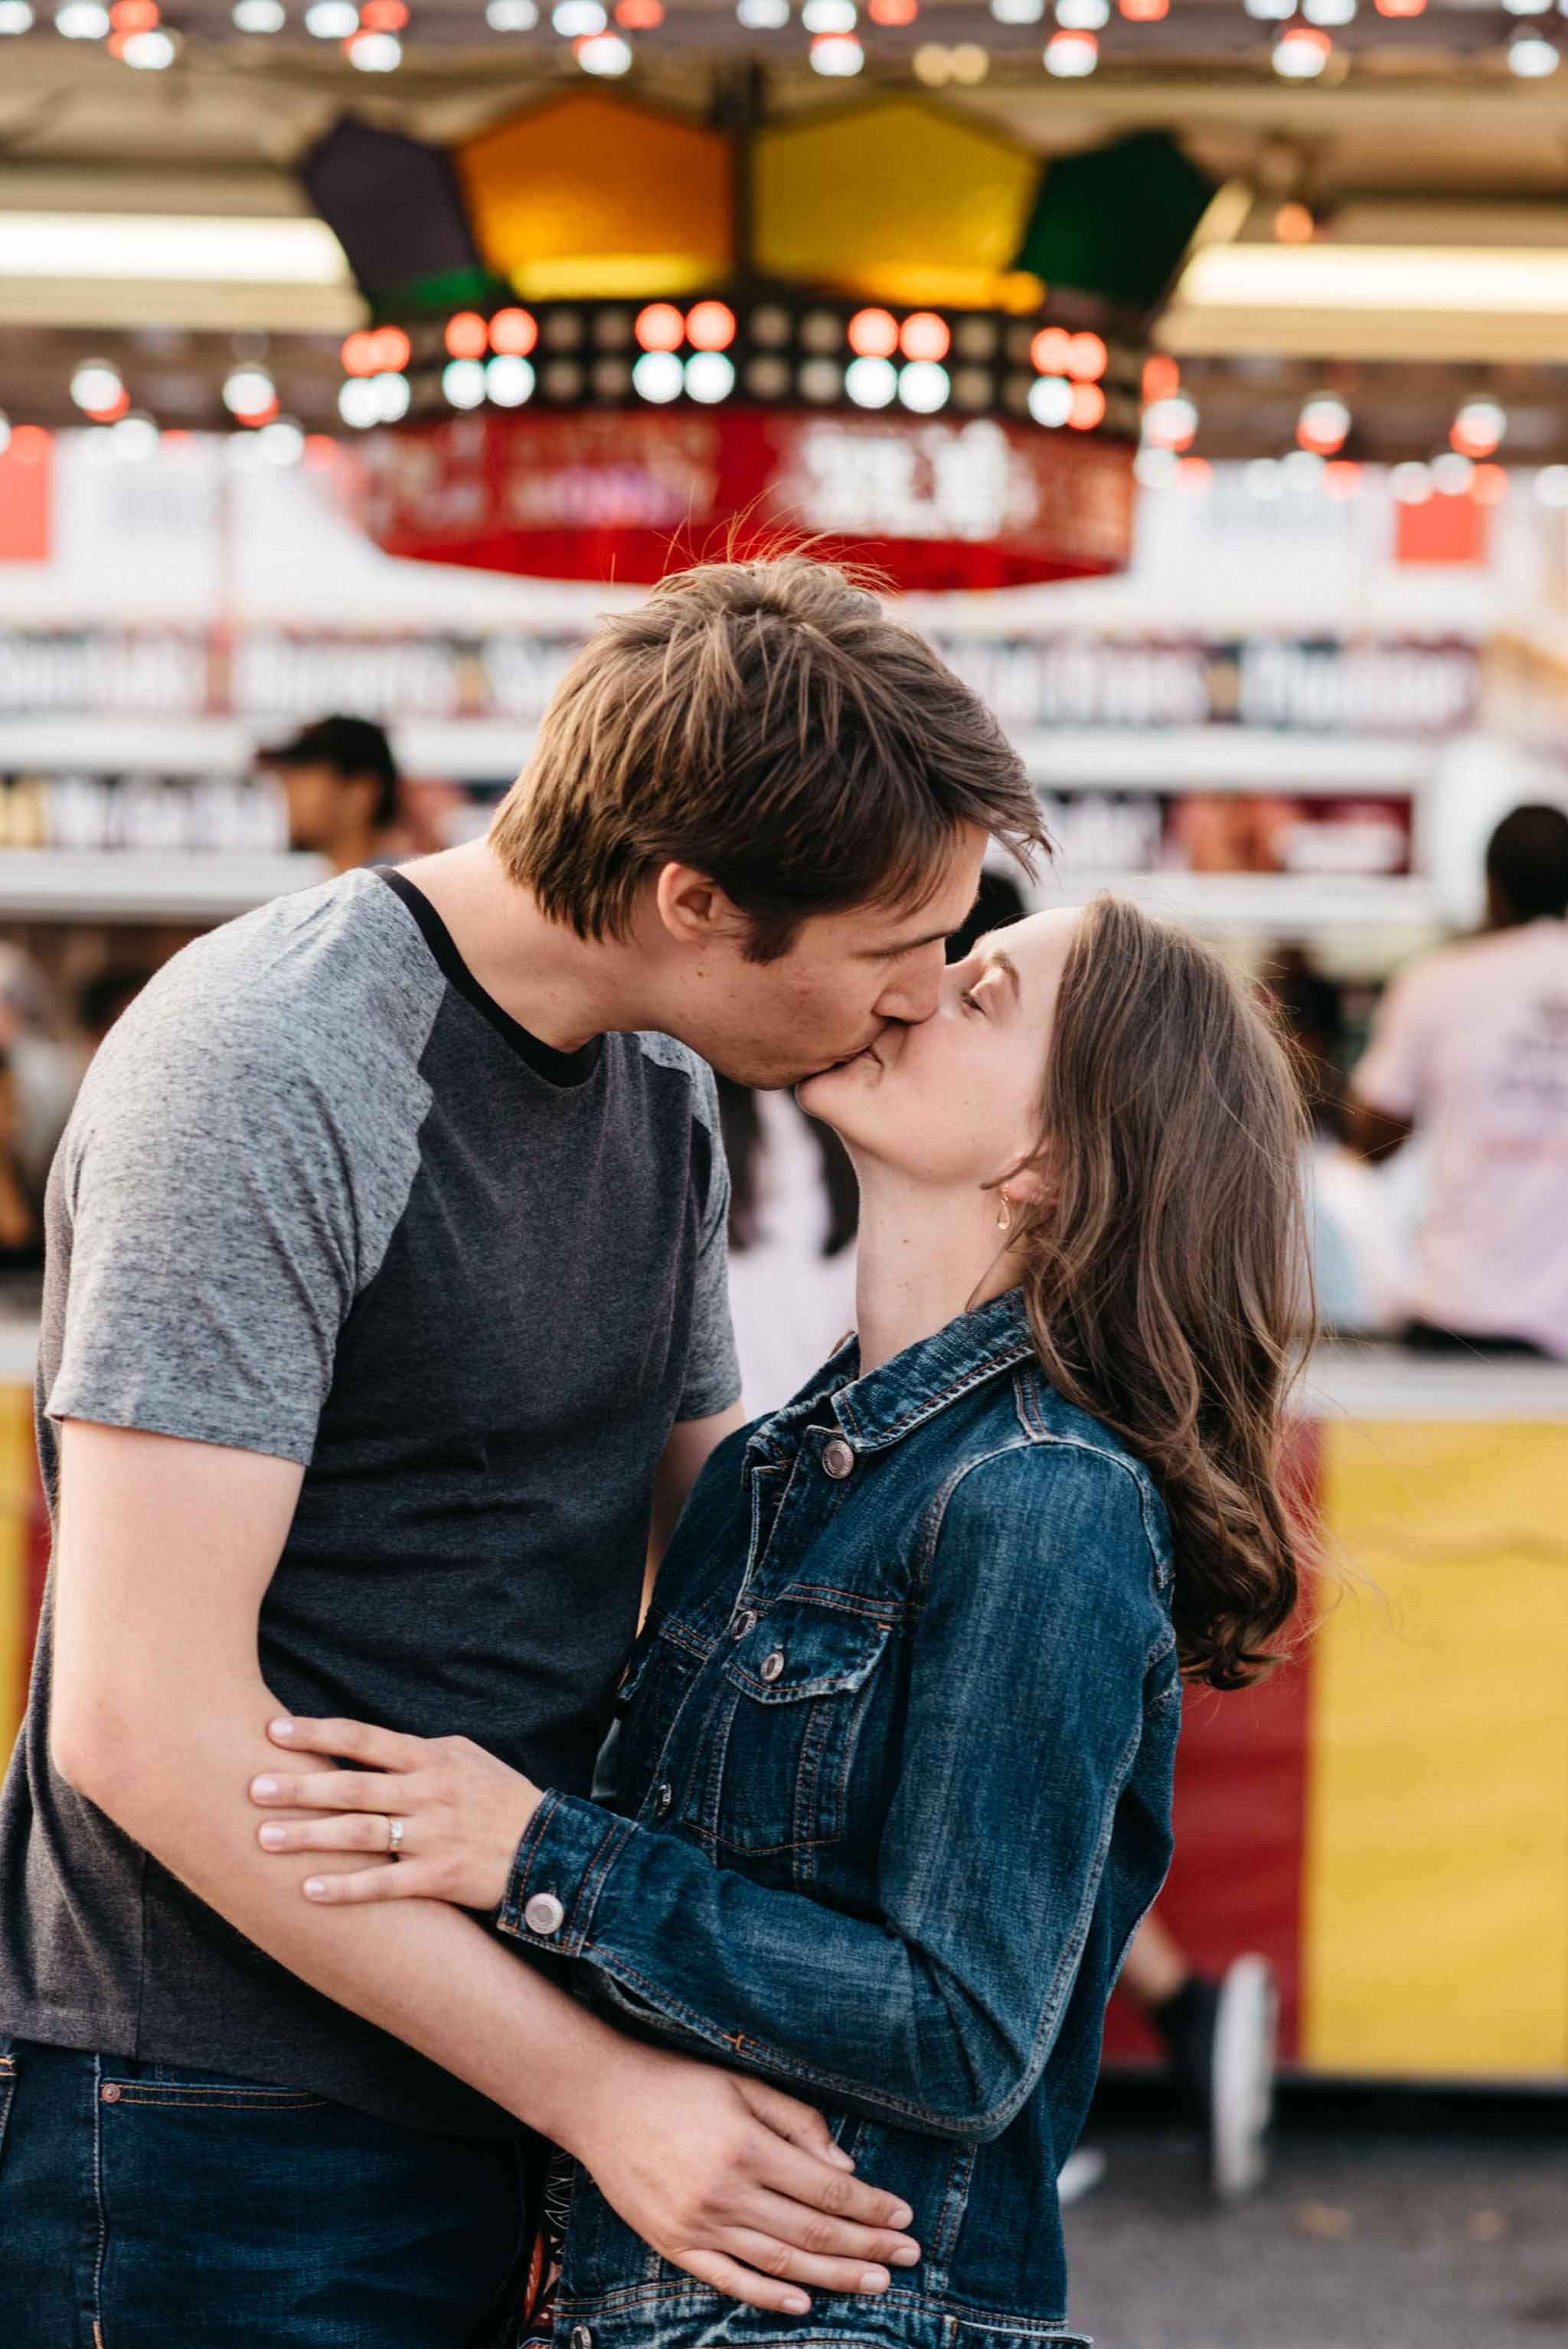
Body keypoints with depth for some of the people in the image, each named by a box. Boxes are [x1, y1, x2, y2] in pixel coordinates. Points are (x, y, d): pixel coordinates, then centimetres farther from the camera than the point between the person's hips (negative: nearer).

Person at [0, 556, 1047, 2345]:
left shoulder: (662, 1086, 9)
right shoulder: (256, 1071, -18)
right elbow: (145, 1722, -22)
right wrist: (596, 2088, -20)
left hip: (513, 2093, 7)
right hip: (229, 2135, -7)